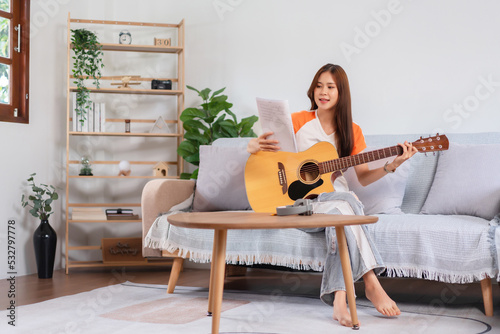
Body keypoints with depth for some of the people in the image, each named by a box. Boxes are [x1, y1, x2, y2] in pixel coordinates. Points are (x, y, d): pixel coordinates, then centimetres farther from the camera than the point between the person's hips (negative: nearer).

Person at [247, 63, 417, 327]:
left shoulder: (351, 131, 8)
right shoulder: (298, 121, 2)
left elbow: (363, 178, 7)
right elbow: (253, 147, 1)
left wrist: (391, 165, -9)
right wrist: (256, 146, -23)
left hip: (336, 194, 2)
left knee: (341, 209, -36)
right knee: (342, 210, -35)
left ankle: (339, 296, -39)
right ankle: (371, 284, -35)